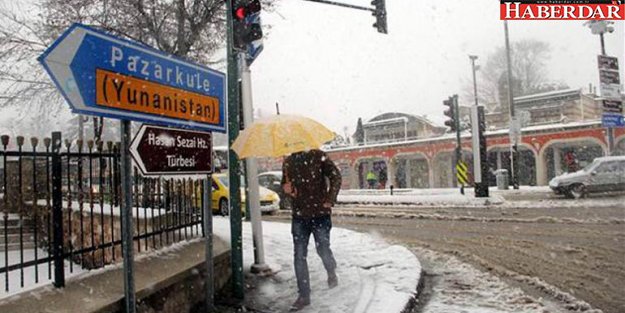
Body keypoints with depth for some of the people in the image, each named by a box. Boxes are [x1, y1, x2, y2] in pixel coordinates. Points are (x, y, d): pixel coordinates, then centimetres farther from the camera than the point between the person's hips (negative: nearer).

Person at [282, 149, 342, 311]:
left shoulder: (317, 156, -5)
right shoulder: (288, 161, 8)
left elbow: (335, 176, -8)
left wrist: (330, 200, -17)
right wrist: (285, 188, -4)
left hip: (320, 213, -4)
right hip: (298, 214, 4)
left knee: (323, 250, -2)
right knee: (299, 256, 3)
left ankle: (332, 273, 34)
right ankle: (303, 295, 16)